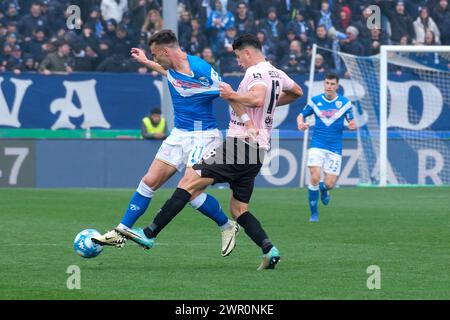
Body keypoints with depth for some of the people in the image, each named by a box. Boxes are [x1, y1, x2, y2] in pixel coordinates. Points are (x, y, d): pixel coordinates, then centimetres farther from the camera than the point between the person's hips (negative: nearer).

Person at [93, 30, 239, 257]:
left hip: (202, 136, -8)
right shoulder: (172, 67, 5)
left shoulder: (201, 69, -20)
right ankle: (121, 232, 9)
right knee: (149, 182, 4)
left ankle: (227, 226, 7)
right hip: (179, 135, 8)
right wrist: (145, 62, 40)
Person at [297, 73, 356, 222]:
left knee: (329, 184, -5)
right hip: (317, 146, 0)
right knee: (315, 177, -19)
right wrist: (300, 123, -11)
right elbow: (301, 115, 13)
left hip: (335, 149, 0)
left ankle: (324, 190, 36)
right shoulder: (315, 101, 3)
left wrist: (352, 125, -17)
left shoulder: (345, 103, 2)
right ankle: (314, 213, -3)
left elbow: (351, 122, 7)